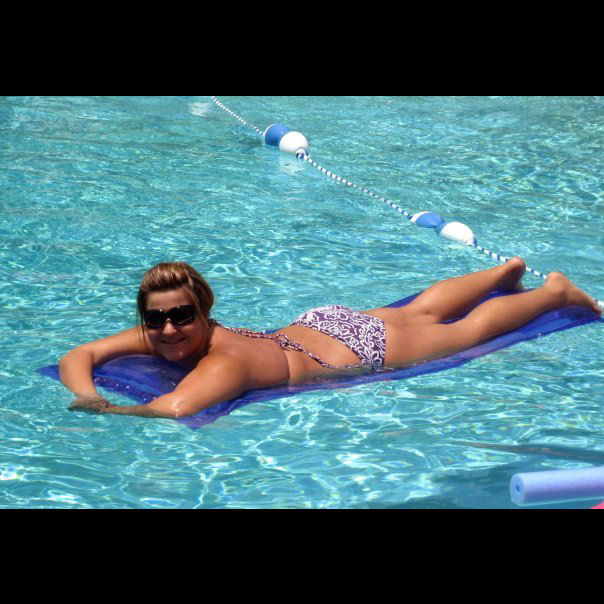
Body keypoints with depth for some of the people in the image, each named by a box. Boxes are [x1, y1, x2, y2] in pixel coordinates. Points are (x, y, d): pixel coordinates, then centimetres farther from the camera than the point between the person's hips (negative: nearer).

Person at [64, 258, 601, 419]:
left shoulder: (224, 361, -42)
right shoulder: (161, 334, -21)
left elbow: (176, 409, -60)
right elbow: (78, 356, -21)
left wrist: (104, 410, -49)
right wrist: (86, 394, -40)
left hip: (358, 351, -6)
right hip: (314, 326, 6)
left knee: (469, 329, 18)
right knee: (420, 312, 32)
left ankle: (556, 290, 43)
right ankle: (506, 271, 57)